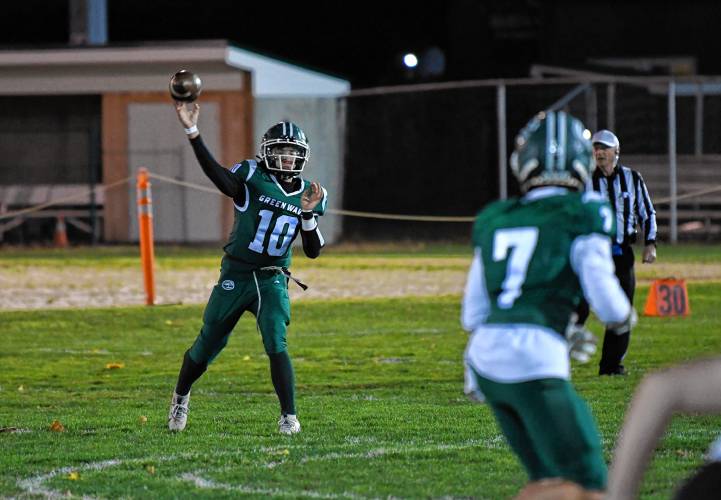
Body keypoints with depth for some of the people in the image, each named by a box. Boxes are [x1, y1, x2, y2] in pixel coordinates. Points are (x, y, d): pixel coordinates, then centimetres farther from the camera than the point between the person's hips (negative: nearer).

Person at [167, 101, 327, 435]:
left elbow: (313, 251, 2)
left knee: (277, 346, -17)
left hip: (273, 280, 1)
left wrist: (308, 213, -15)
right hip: (236, 276, -1)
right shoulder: (253, 177, -9)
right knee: (208, 345, 10)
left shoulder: (310, 195, 3)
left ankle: (289, 416, -9)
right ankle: (181, 397, 36)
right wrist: (192, 132, -42)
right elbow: (218, 175, -29)